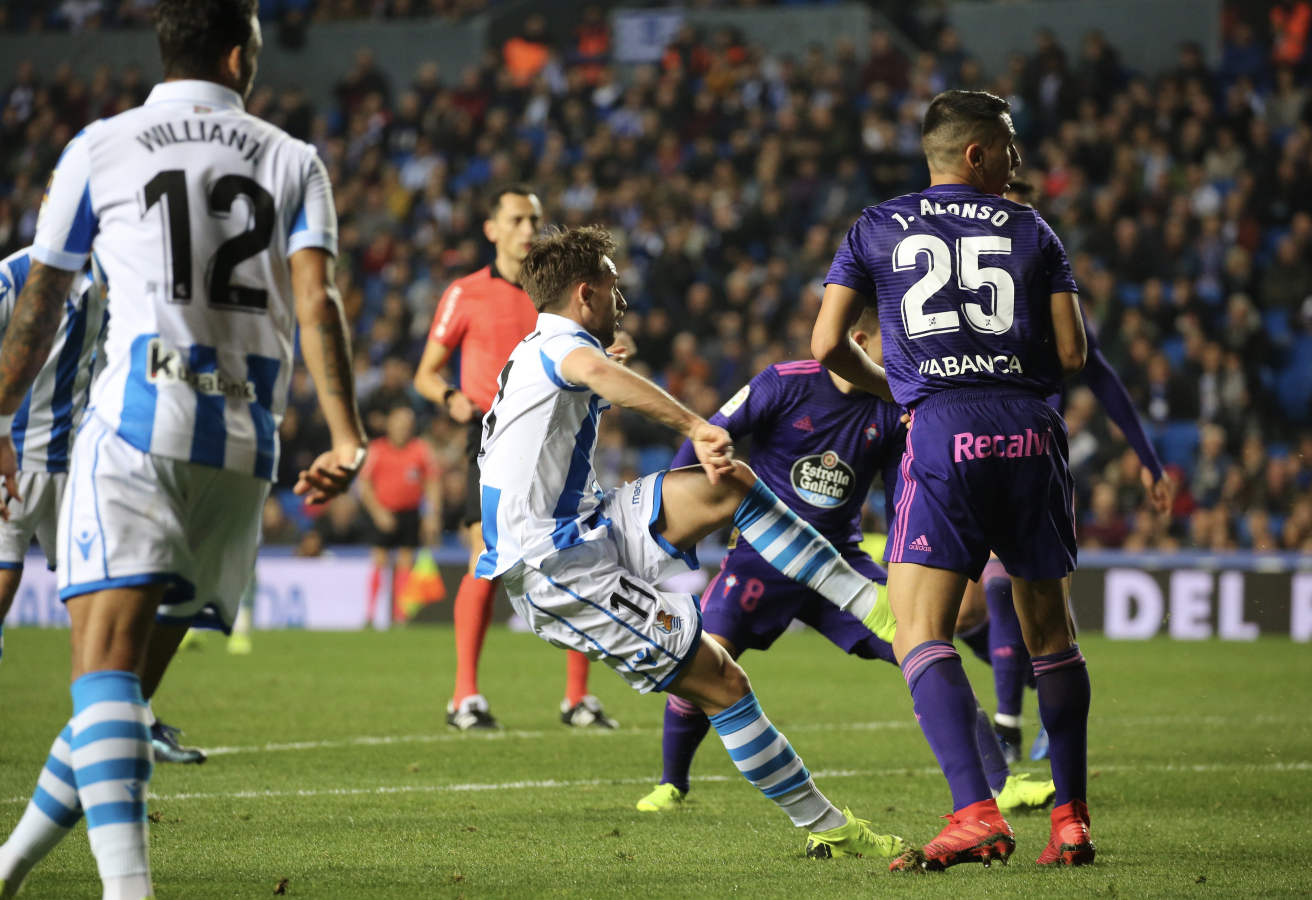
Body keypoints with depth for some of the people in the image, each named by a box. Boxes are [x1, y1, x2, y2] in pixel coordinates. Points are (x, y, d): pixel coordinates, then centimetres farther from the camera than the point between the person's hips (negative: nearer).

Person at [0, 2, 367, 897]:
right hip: (245, 438, 3)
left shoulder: (100, 148, 9)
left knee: (107, 662, -13)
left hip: (137, 418, -3)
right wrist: (347, 439, -6)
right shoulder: (294, 162, 13)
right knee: (135, 672, 13)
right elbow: (316, 302, -1)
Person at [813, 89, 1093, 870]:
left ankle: (977, 814, -20)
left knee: (921, 635, -5)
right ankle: (1072, 820, 15)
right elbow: (1073, 353, 7)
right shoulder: (1031, 231, 12)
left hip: (944, 432, -2)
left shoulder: (877, 229, 11)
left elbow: (826, 345, 7)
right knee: (1052, 636, 14)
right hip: (1031, 432, 2)